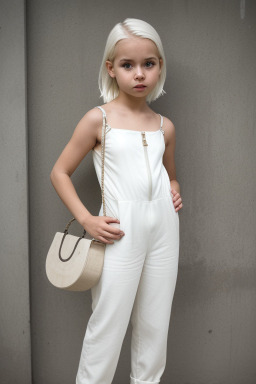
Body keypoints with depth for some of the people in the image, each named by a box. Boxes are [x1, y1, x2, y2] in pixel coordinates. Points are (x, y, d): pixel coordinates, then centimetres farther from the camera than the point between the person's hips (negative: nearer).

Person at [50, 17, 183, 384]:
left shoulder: (165, 127, 9)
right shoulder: (99, 119, -3)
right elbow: (60, 172, 0)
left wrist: (175, 191, 3)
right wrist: (86, 219, -9)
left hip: (164, 228, 4)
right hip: (121, 230, -4)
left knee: (155, 324, 14)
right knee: (108, 324, 3)